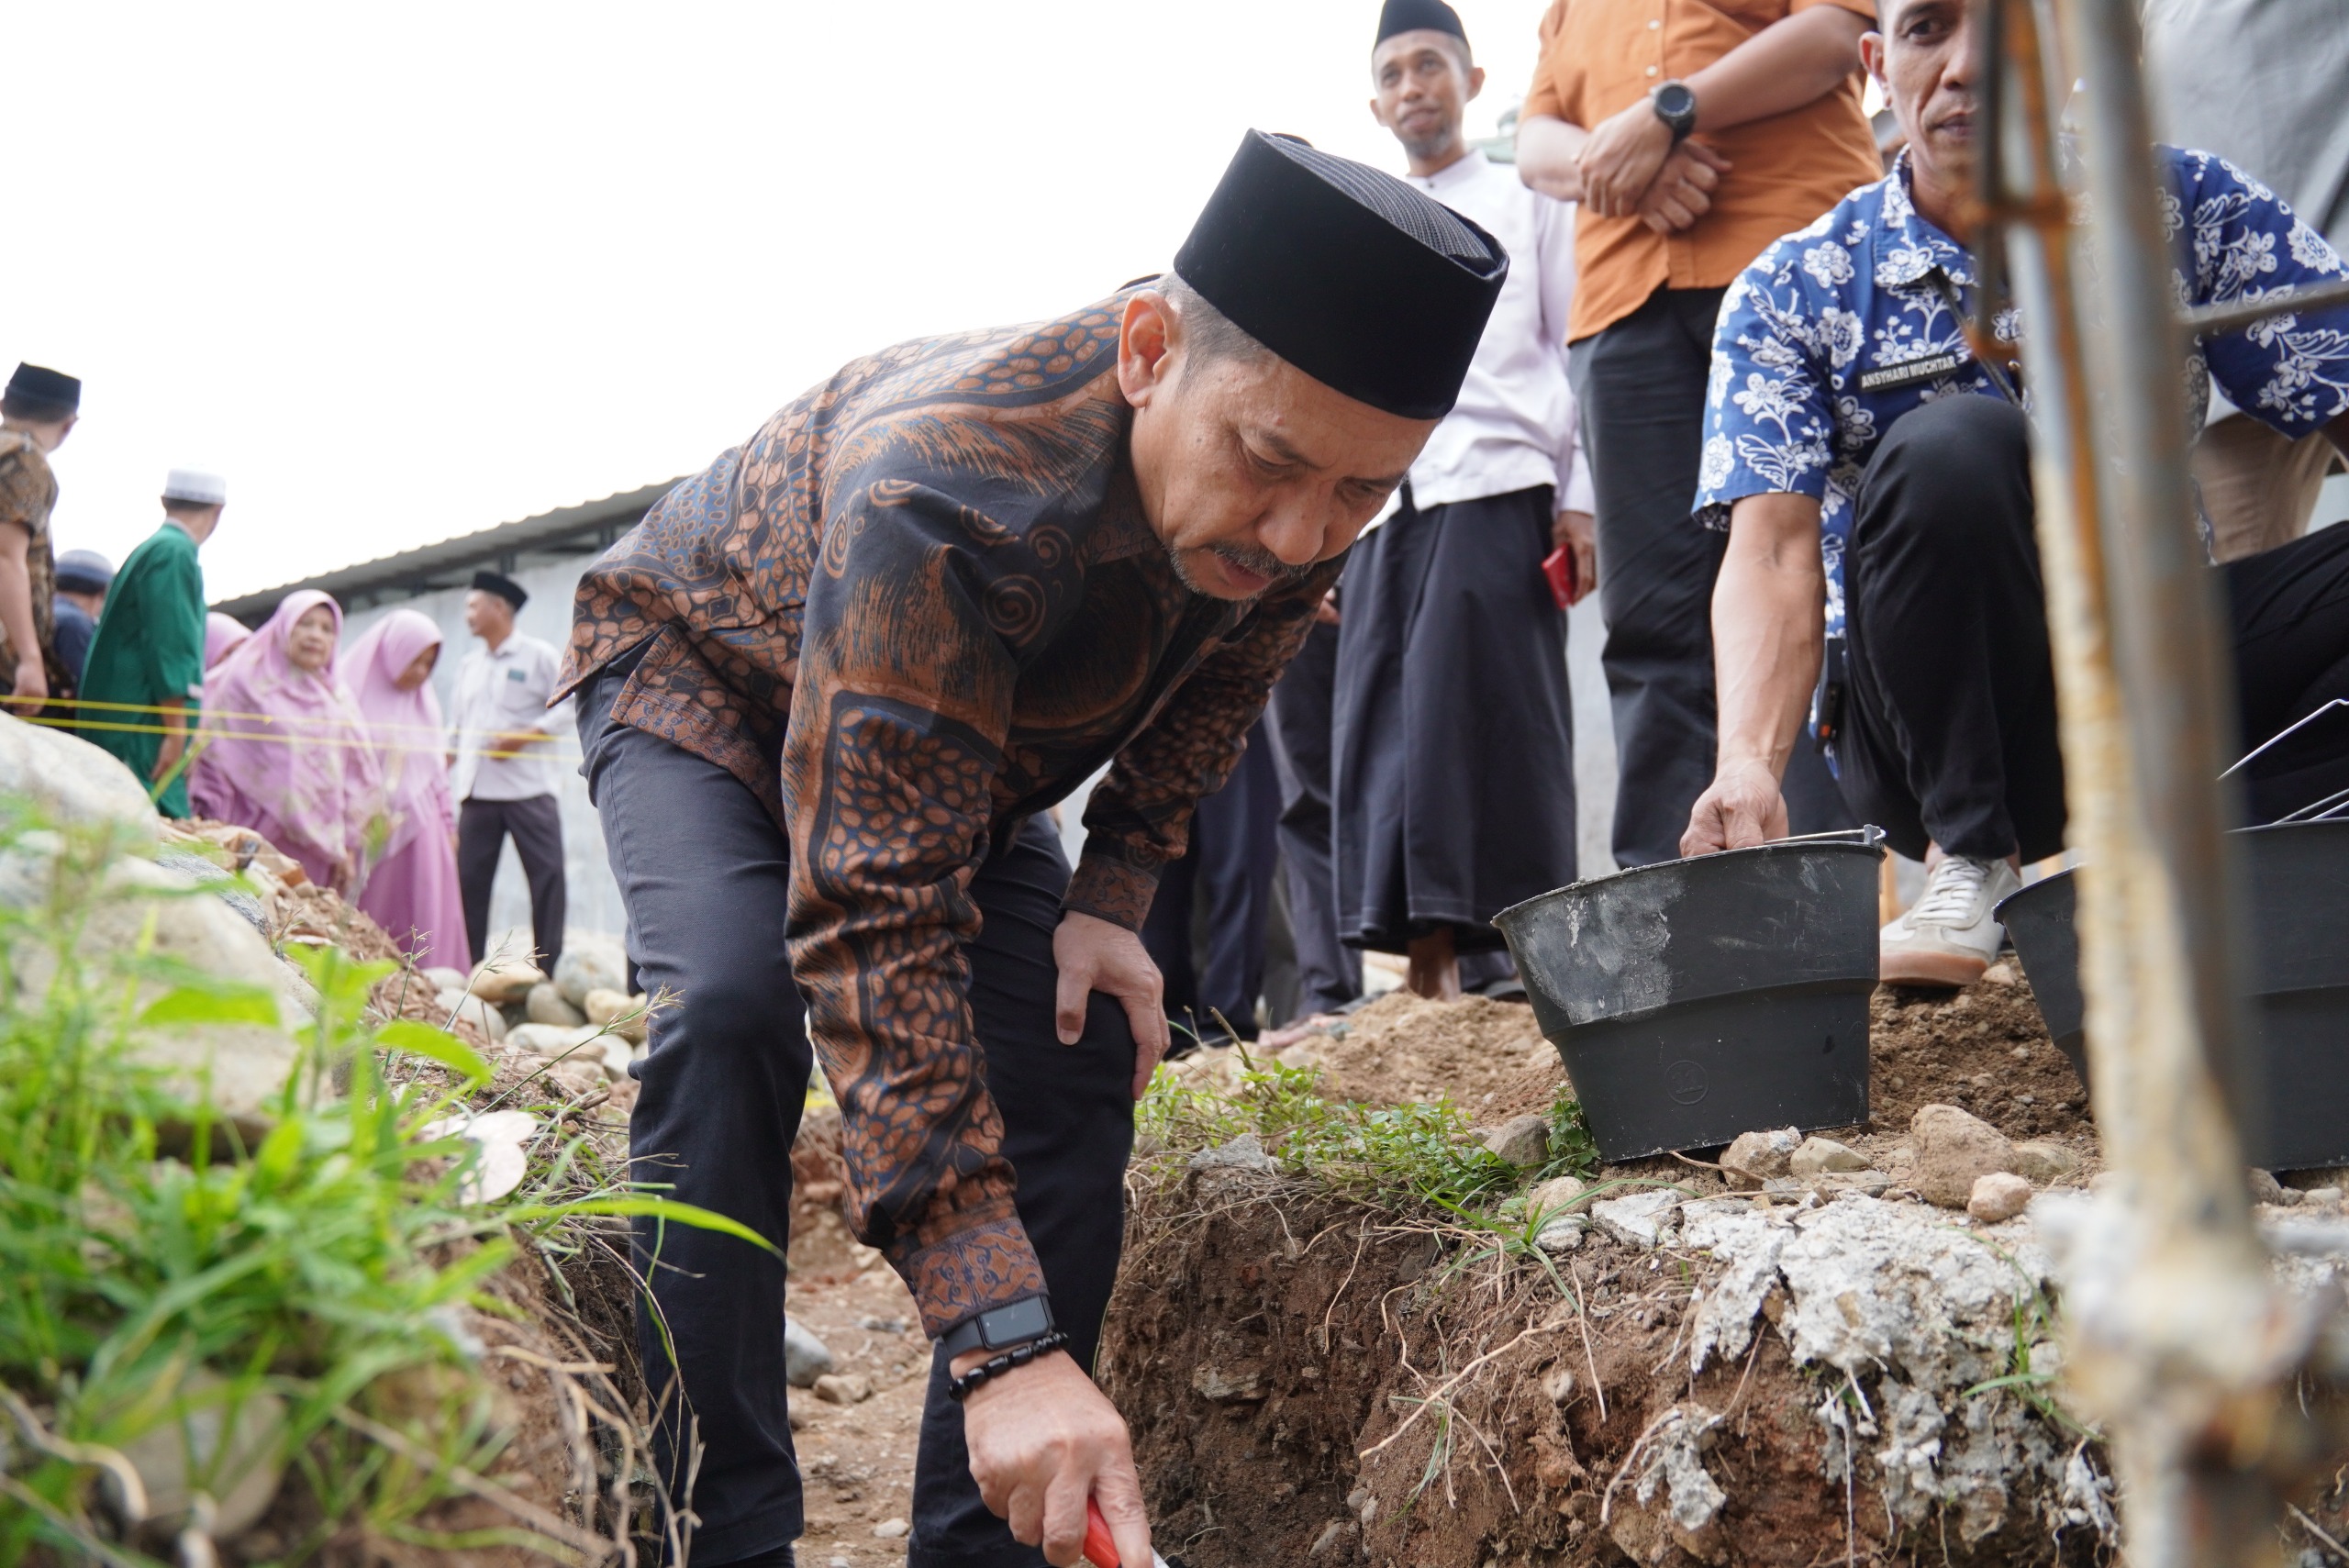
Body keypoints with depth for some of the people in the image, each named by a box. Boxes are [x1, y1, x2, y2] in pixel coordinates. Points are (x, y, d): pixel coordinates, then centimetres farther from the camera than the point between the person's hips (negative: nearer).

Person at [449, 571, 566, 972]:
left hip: (528, 789, -5)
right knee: (470, 878, 2)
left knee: (546, 874, -7)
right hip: (476, 790, 6)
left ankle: (550, 968, -4)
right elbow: (460, 725, 24)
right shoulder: (469, 665, 20)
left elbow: (567, 706, -7)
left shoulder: (539, 656, 1)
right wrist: (445, 765, 12)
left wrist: (523, 737, -15)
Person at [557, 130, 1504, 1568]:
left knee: (1081, 1045, -13)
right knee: (736, 1007, -31)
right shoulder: (945, 497, -45)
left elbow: (1212, 691, 1)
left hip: (971, 737, 5)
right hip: (702, 676, -5)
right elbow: (873, 926, -48)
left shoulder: (1299, 491, -24)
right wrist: (1006, 1342, -52)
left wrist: (1115, 895, -14)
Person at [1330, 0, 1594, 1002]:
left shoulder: (1531, 204, 14)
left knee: (1496, 714, -11)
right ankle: (1424, 953, -2)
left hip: (1499, 490, -4)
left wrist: (1581, 498, -7)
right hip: (1383, 503, 4)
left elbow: (1580, 351, 5)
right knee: (1385, 723, -4)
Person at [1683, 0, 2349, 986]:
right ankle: (1972, 870, -19)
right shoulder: (1793, 293, -2)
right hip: (1944, 734, -2)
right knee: (1953, 443, -29)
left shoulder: (2184, 207, 4)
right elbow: (1773, 554, -14)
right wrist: (1747, 763, -34)